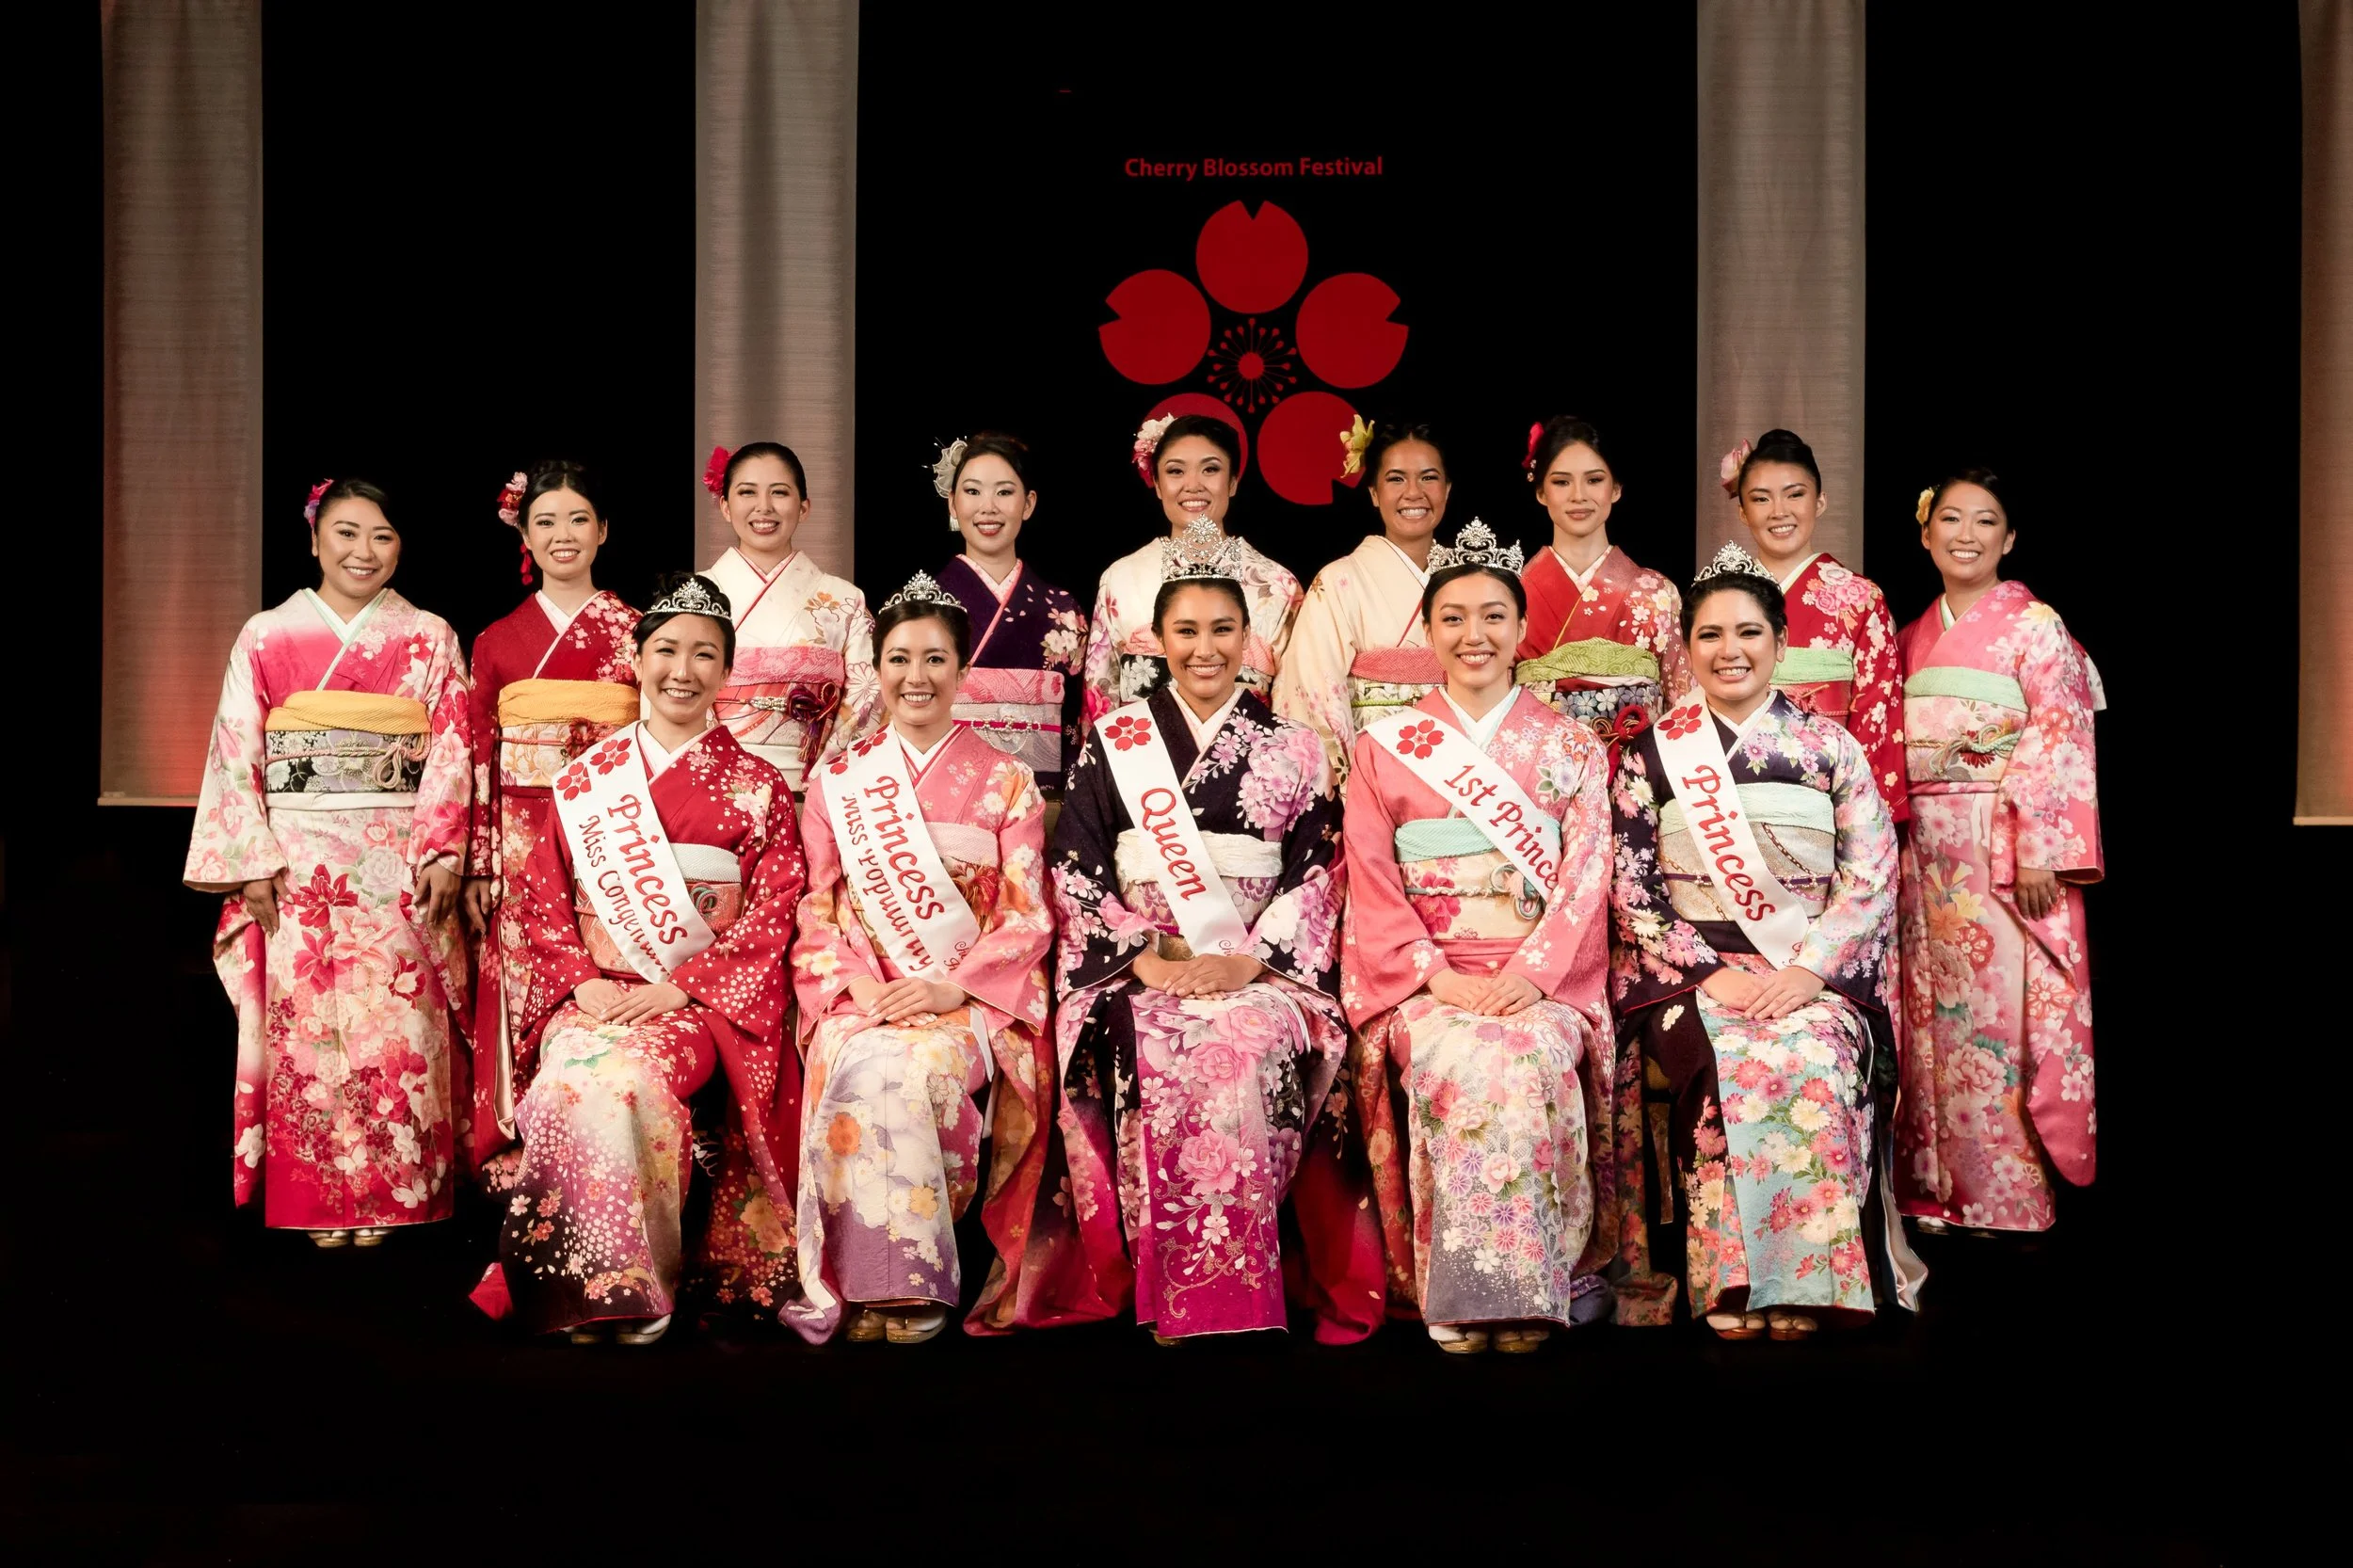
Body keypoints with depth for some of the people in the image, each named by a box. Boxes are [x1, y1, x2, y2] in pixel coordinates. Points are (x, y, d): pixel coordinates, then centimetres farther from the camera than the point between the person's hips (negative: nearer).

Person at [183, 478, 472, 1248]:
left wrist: (443, 852, -9)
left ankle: (391, 1196, 6)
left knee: (397, 1025, -5)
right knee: (306, 1024, -1)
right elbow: (236, 754, 3)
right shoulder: (266, 637, 6)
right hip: (297, 862, 0)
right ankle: (317, 1202, 9)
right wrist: (253, 863, -5)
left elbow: (452, 753, 2)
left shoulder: (430, 639, 7)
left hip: (398, 863, 0)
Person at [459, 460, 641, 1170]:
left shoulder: (636, 632, 6)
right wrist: (475, 869, 1)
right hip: (521, 844, 2)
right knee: (521, 1003, 0)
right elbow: (479, 760, 8)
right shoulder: (496, 641, 11)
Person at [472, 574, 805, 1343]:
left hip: (703, 999, -2)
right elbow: (543, 898, 10)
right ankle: (593, 1293, -19)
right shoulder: (583, 780, 15)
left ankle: (639, 1289, -19)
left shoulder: (756, 787, 7)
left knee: (624, 1076, -33)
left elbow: (771, 913, 0)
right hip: (592, 992, 2)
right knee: (569, 1079, -31)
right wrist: (582, 981, -8)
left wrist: (678, 989, -12)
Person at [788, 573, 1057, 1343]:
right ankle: (870, 1288, -25)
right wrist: (855, 986, -10)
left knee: (918, 1063, -34)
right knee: (858, 1068, -33)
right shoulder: (835, 782, 16)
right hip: (859, 997, 1)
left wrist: (951, 989, -13)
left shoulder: (1006, 781, 10)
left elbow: (1028, 917, 3)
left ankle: (914, 1289, -23)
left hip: (971, 998, -1)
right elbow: (816, 914, 10)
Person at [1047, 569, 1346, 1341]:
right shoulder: (1112, 741, 11)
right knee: (1155, 1060, -33)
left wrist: (1247, 960, -11)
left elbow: (1318, 875, 4)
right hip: (1138, 967, 0)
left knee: (1248, 1054, -33)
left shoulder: (1293, 748, 12)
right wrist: (1142, 956, -10)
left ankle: (1238, 1302, -24)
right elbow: (1077, 872, 4)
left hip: (1261, 966, 0)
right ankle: (1173, 1304, -21)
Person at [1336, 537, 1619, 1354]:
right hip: (1422, 980, 0)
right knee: (1459, 1063, -32)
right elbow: (1374, 887, 4)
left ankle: (1532, 1290, -24)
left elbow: (1585, 880, 3)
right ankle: (1461, 1299, -26)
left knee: (1531, 1061, -33)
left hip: (1543, 977, 0)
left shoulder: (1573, 749, 13)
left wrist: (1529, 975, -13)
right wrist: (1438, 976, -11)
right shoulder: (1383, 747, 12)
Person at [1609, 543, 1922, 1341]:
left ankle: (1807, 1284, -20)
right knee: (1735, 1065, -32)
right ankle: (1734, 1287, -22)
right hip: (1690, 973, -1)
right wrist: (1711, 973, -12)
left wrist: (1808, 971, -12)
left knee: (1818, 1061, -31)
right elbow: (1633, 886, 1)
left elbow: (1871, 875, 2)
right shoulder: (1650, 754, 8)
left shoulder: (1831, 748, 10)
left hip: (1816, 971, 1)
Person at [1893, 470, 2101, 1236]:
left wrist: (2041, 853, -17)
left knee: (2002, 1015, -6)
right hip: (1926, 855, 6)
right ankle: (1939, 1188, 14)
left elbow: (2059, 743, -10)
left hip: (2006, 850, -6)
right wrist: (1897, 844, 9)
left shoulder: (2035, 626, -2)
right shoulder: (1915, 634, 15)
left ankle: (2011, 1197, 2)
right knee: (1932, 1014, 6)